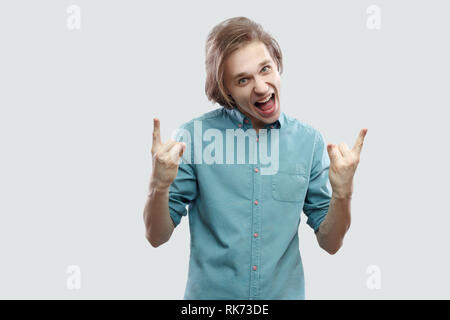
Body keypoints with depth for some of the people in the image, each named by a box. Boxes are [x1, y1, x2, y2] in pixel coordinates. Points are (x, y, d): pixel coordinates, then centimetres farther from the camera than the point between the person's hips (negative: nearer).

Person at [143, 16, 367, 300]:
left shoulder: (310, 141, -5)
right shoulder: (195, 136, -11)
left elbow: (330, 243, -2)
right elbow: (157, 236, -8)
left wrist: (342, 192, -20)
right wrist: (159, 186, -26)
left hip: (285, 292, 2)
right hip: (211, 292, -1)